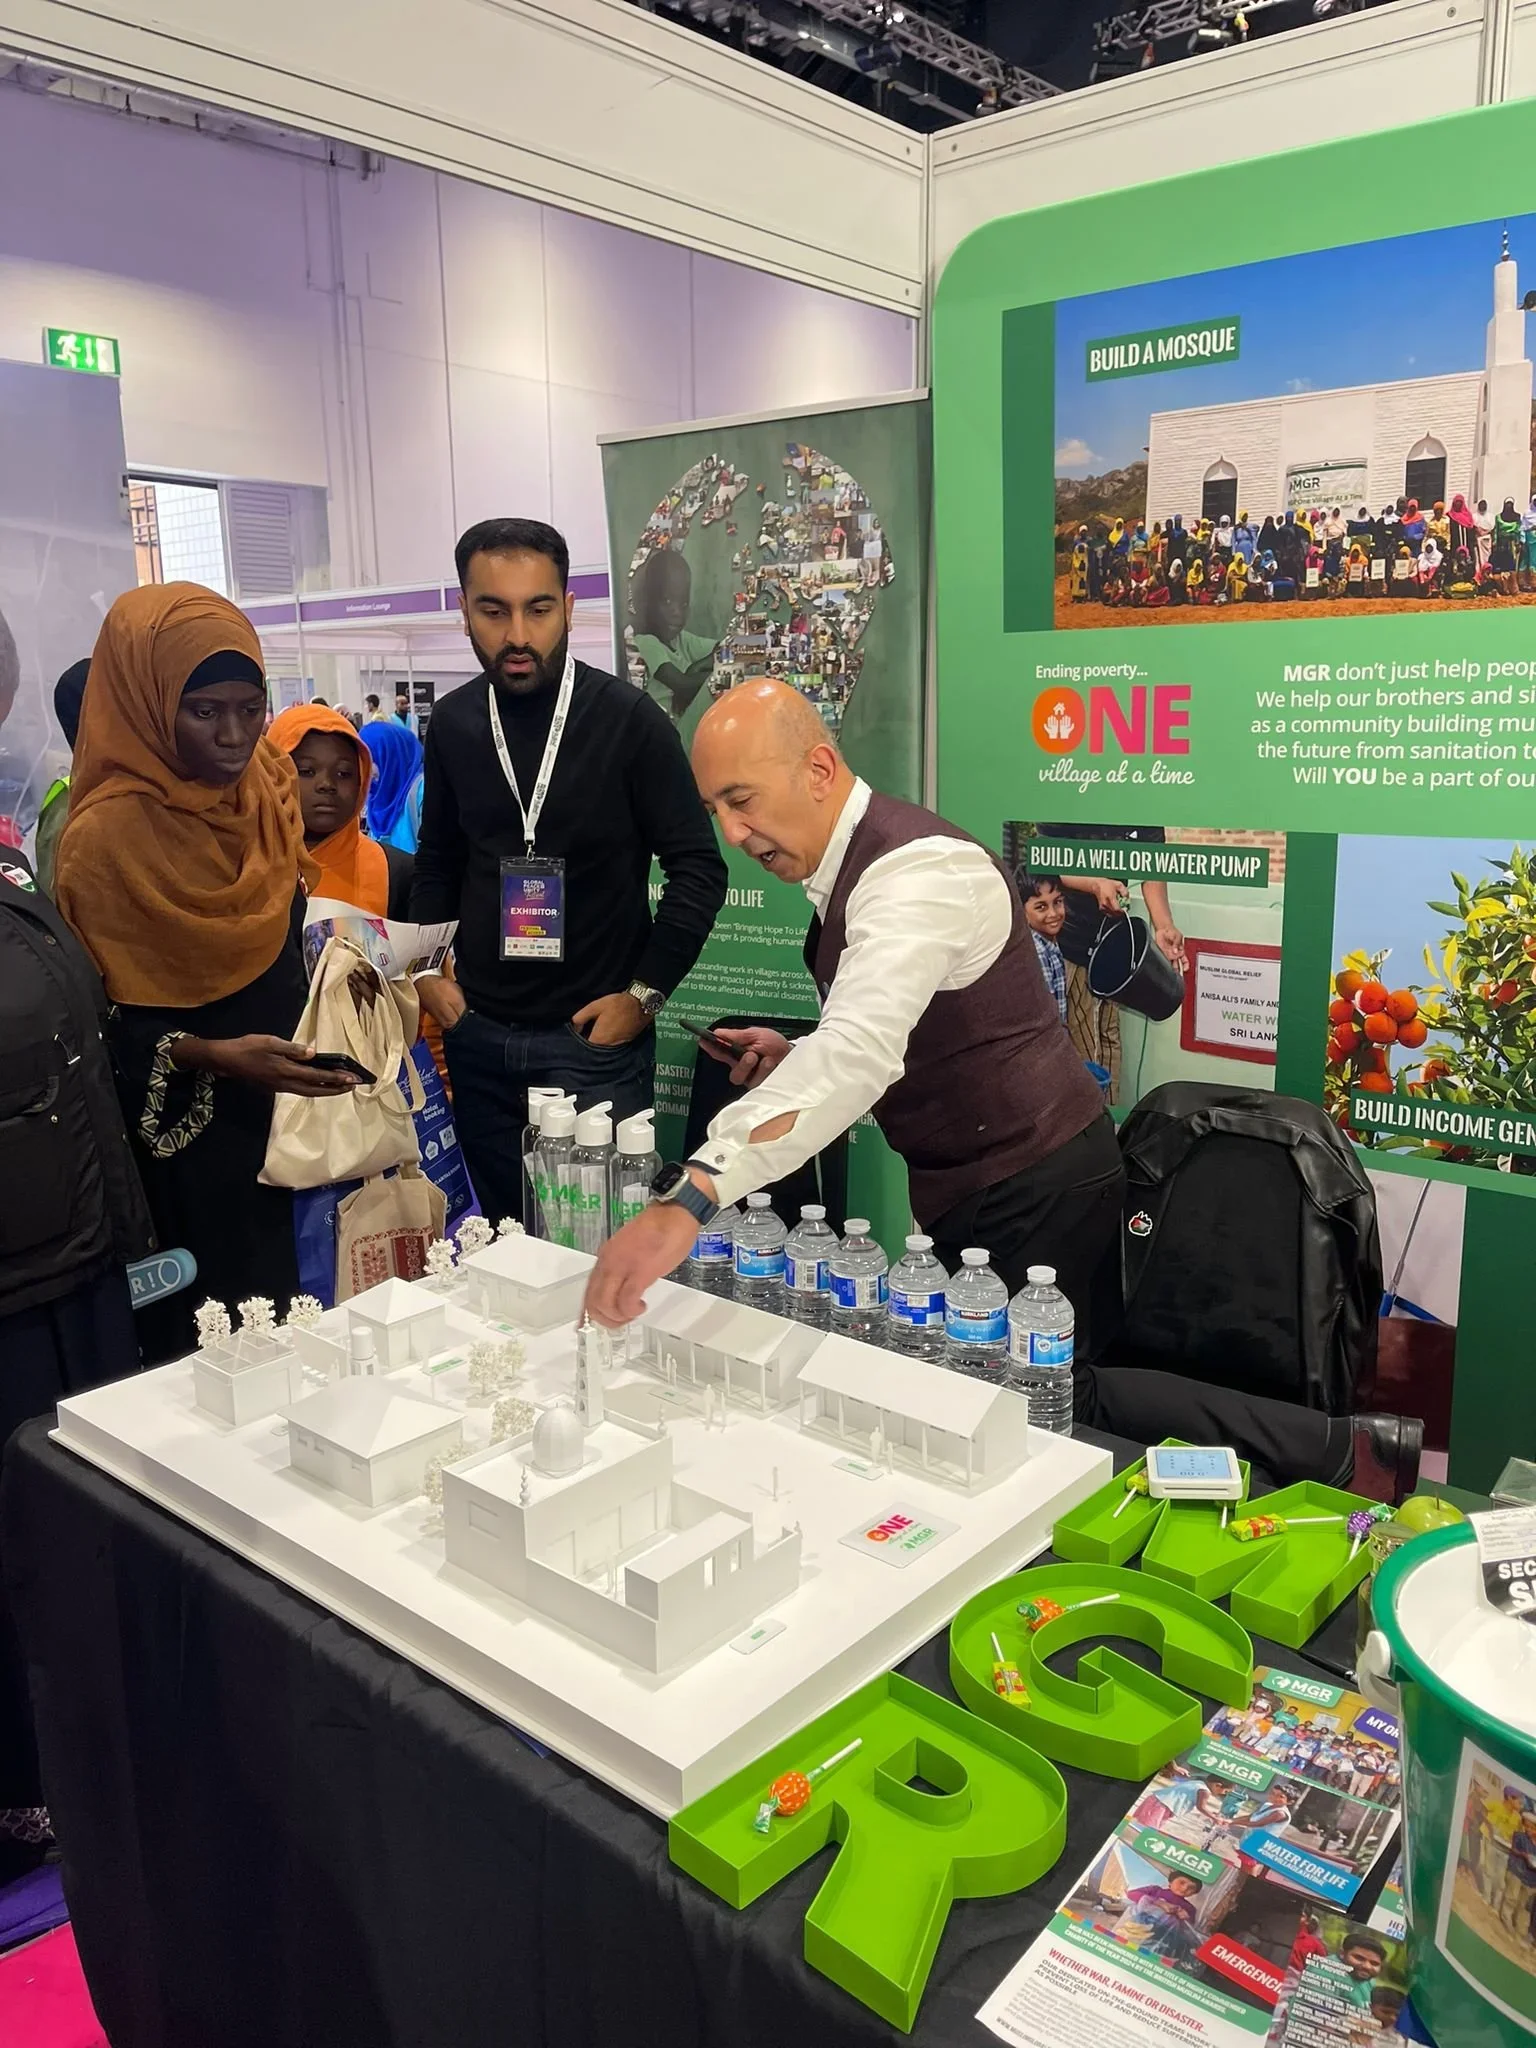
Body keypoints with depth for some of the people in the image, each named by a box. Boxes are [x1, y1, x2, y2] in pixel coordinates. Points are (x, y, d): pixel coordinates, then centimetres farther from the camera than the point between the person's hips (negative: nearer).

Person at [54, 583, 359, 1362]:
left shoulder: (269, 784, 2)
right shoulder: (107, 836, -18)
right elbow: (93, 1021, -14)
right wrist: (210, 1055, -28)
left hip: (299, 1106, 6)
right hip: (194, 1141, -6)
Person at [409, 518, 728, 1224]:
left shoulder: (628, 719, -9)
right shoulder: (453, 723, 4)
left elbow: (698, 869, -7)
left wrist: (644, 993, -10)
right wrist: (427, 970, 7)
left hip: (595, 1034, -4)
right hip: (478, 1036, 4)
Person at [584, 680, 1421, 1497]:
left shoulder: (918, 871, -26)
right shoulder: (847, 869, 6)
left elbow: (860, 1050, -44)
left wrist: (690, 1198, -55)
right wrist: (794, 1058, -3)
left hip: (1034, 1193, -10)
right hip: (967, 1188, 10)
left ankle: (1332, 1450, 13)